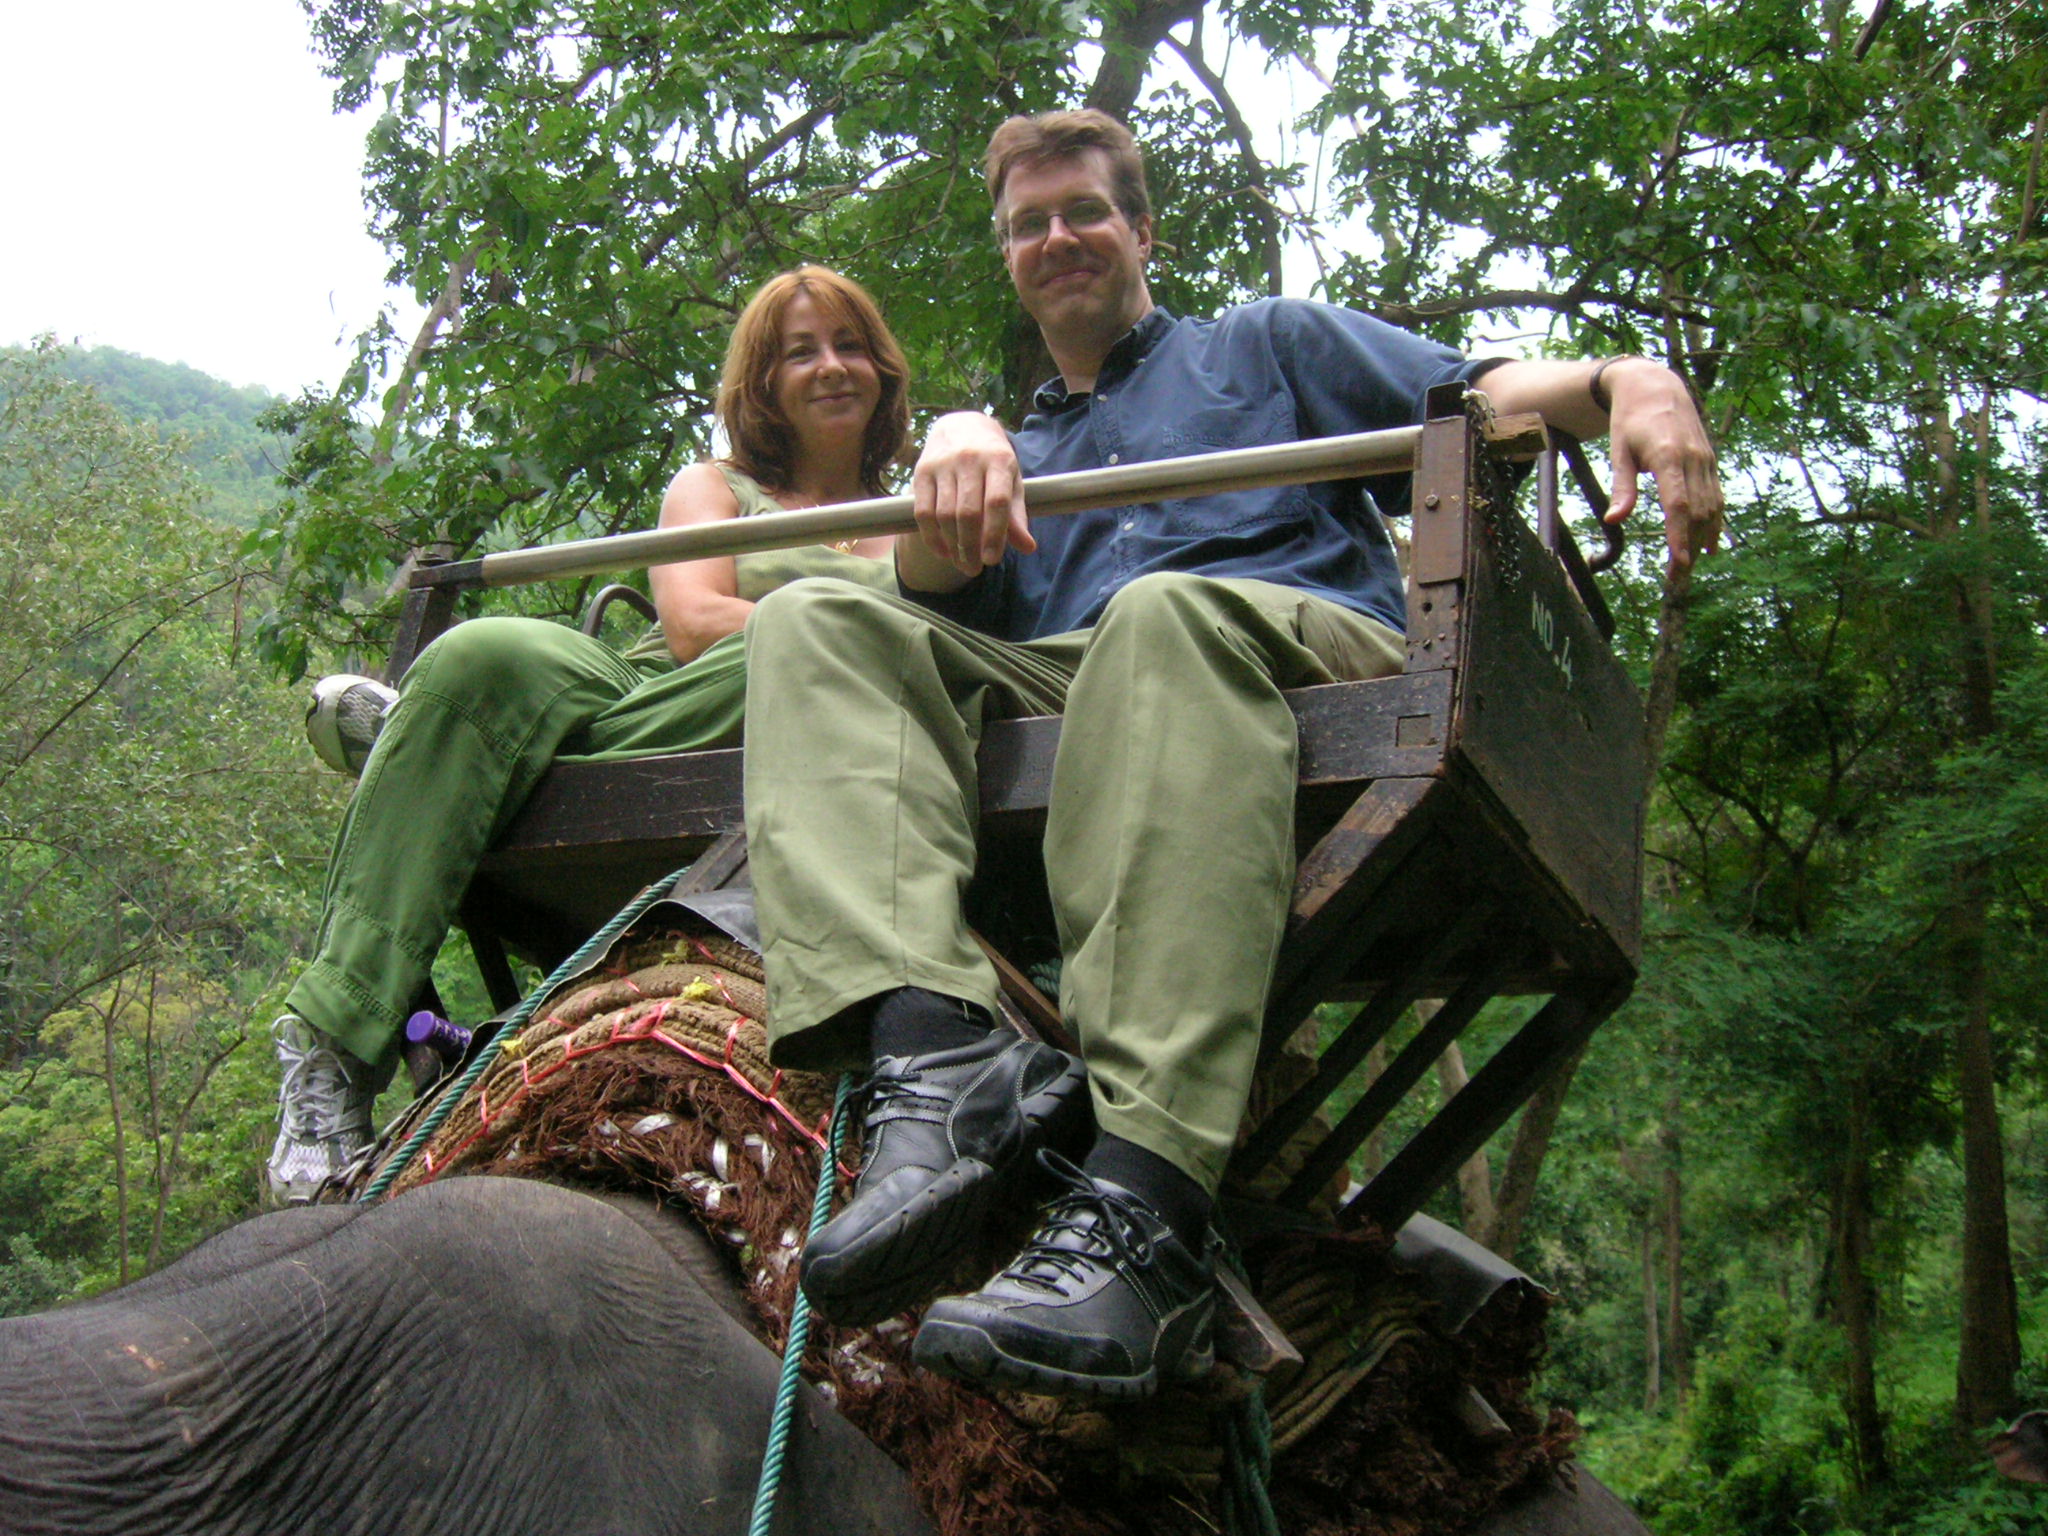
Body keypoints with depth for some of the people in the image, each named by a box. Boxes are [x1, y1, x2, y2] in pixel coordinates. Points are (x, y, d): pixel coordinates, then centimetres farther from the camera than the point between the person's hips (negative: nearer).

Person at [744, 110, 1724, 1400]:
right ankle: (937, 1055, -44)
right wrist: (956, 460, -5)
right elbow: (946, 601, 16)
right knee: (815, 623, -19)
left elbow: (1491, 399, 15)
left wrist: (1628, 380, -7)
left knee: (1164, 614, -39)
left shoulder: (1267, 346, 31)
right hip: (1062, 689, 3)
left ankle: (1142, 1216, -54)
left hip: (1310, 647, -3)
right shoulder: (1024, 450, 38)